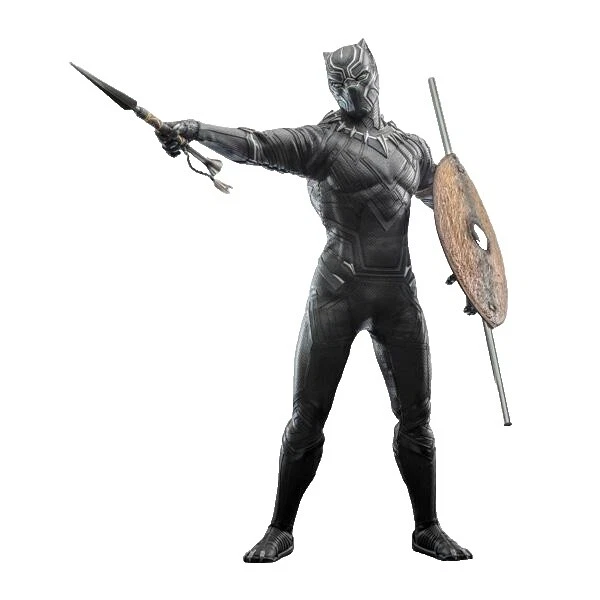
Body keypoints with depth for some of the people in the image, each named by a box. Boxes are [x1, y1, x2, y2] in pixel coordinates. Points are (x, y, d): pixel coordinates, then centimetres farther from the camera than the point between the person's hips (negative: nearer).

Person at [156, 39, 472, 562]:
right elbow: (256, 145, -20)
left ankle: (428, 529, 24)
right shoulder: (322, 141, -3)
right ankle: (281, 531, 15)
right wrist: (195, 130, -36)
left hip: (399, 293, 4)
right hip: (337, 292, -4)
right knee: (308, 416, 0)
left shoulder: (412, 146, 13)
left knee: (416, 416, 8)